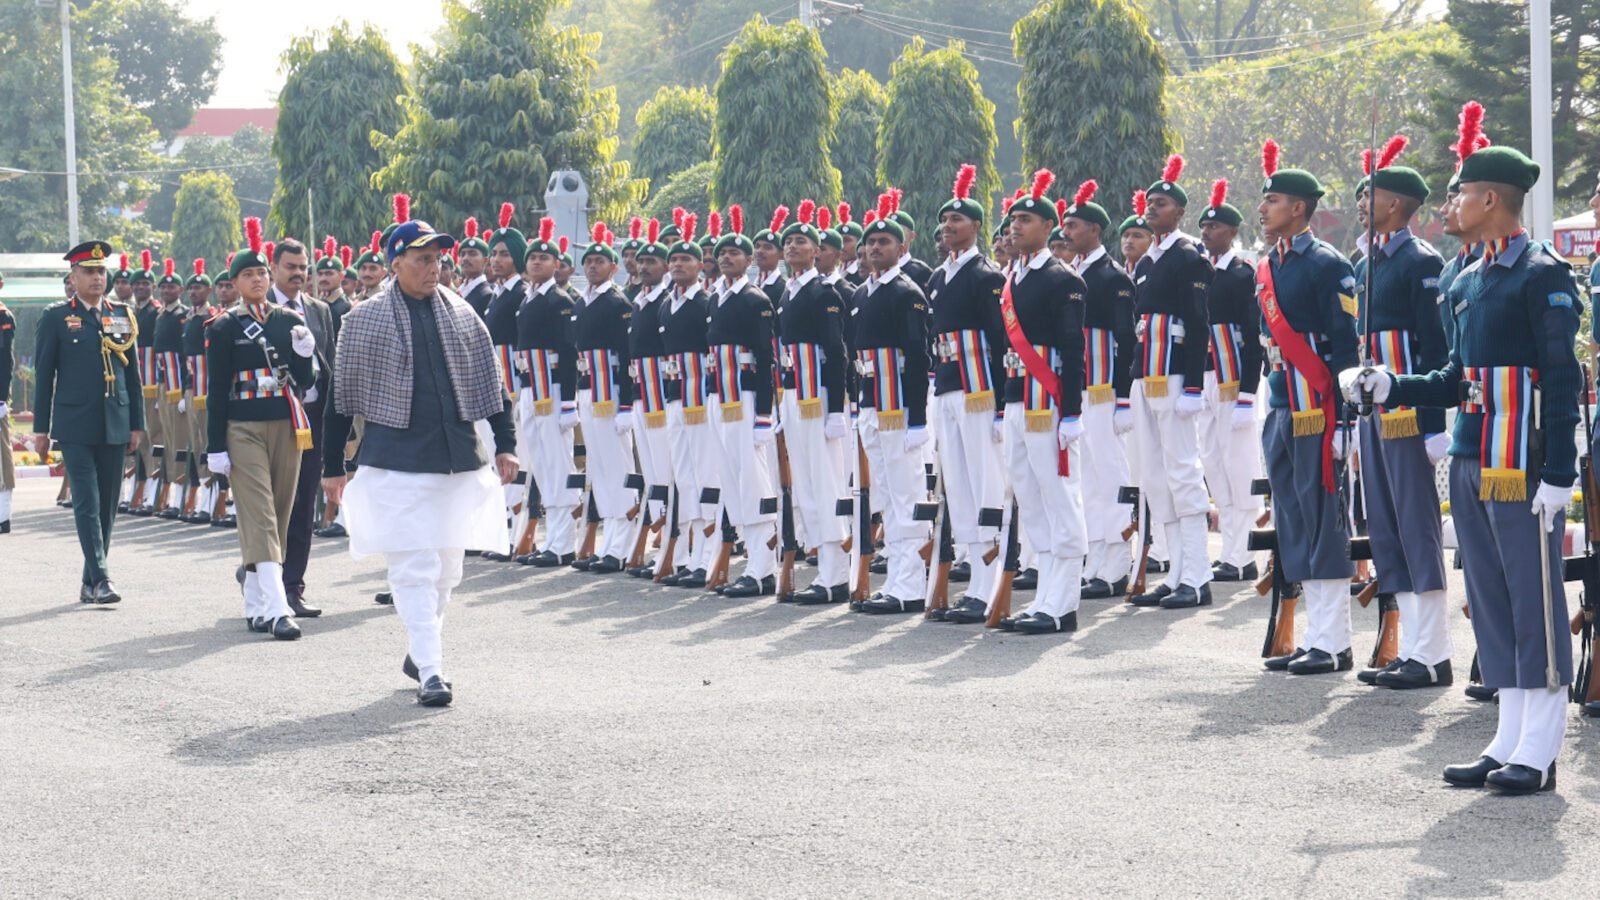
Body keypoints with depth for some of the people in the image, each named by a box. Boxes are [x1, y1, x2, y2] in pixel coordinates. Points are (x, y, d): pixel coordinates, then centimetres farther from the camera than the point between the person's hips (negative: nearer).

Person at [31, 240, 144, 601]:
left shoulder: (123, 316, 11)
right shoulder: (56, 318, 1)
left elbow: (133, 373, 13)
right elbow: (44, 375, 2)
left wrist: (137, 423, 9)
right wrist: (41, 428, -1)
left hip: (114, 426, 4)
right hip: (75, 426, -4)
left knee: (107, 504, 6)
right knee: (87, 503, -10)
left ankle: (90, 583, 14)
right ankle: (100, 579, -13)